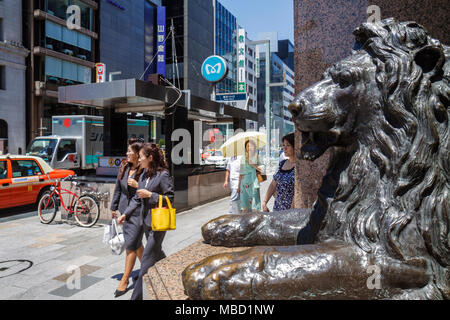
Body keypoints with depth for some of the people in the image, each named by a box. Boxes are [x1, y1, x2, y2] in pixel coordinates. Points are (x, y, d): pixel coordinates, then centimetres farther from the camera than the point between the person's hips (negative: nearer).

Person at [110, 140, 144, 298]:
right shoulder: (124, 167, 6)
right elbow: (118, 189, 15)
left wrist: (137, 185, -22)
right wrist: (114, 207, 17)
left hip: (138, 212, -7)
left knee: (131, 245, -2)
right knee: (136, 243, 19)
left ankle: (124, 280, 10)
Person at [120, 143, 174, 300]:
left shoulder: (163, 175, -15)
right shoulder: (144, 174, 8)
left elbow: (170, 199, -14)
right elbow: (137, 198, 15)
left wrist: (150, 195, -20)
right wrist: (125, 213, 9)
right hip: (146, 220, 8)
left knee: (147, 259, -2)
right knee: (157, 253, 21)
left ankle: (137, 296, 7)